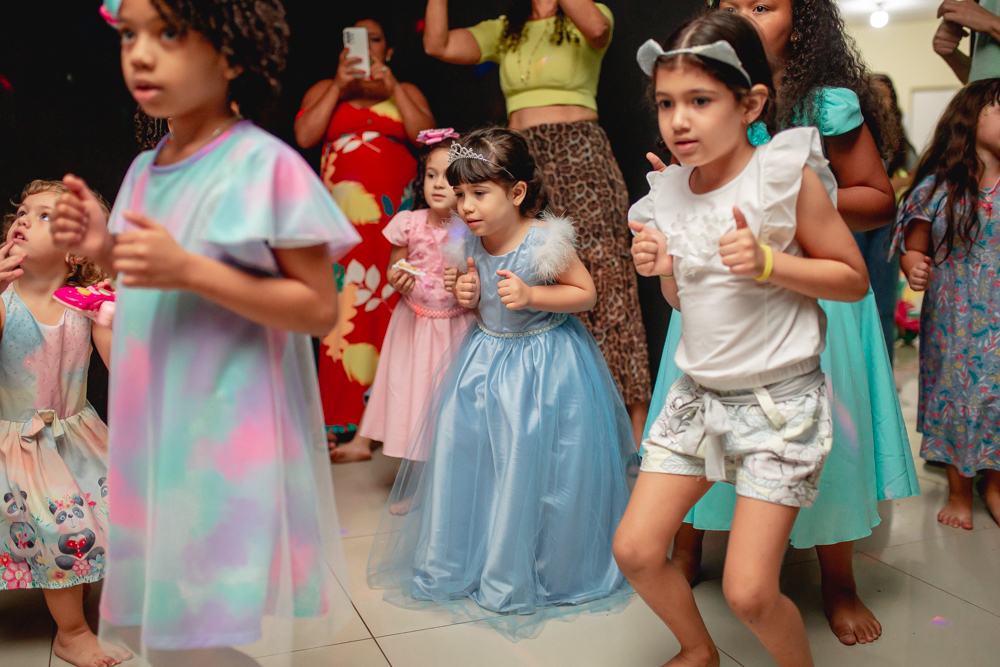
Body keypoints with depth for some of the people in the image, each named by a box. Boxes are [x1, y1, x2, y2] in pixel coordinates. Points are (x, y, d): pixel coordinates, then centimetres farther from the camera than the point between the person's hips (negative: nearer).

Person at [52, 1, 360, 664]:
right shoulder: (146, 169, 7)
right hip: (152, 433, 7)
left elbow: (319, 310, -15)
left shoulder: (266, 166, -14)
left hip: (230, 442, -7)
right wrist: (107, 251, -1)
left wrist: (190, 269, -23)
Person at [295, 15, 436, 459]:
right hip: (345, 214, -1)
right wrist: (339, 85, -1)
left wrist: (392, 88, -3)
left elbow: (426, 136, 2)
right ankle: (352, 428, -8)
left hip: (397, 211, 1)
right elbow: (304, 137, 2)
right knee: (349, 307, -10)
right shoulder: (323, 90, 19)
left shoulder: (407, 92, 20)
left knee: (395, 308, -6)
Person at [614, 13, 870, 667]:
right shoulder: (671, 191, 3)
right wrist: (662, 268, -6)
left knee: (749, 592, -7)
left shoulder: (786, 175, -12)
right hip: (697, 393, 6)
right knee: (635, 550, 4)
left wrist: (768, 261, -21)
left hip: (781, 400, -5)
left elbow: (854, 278, -7)